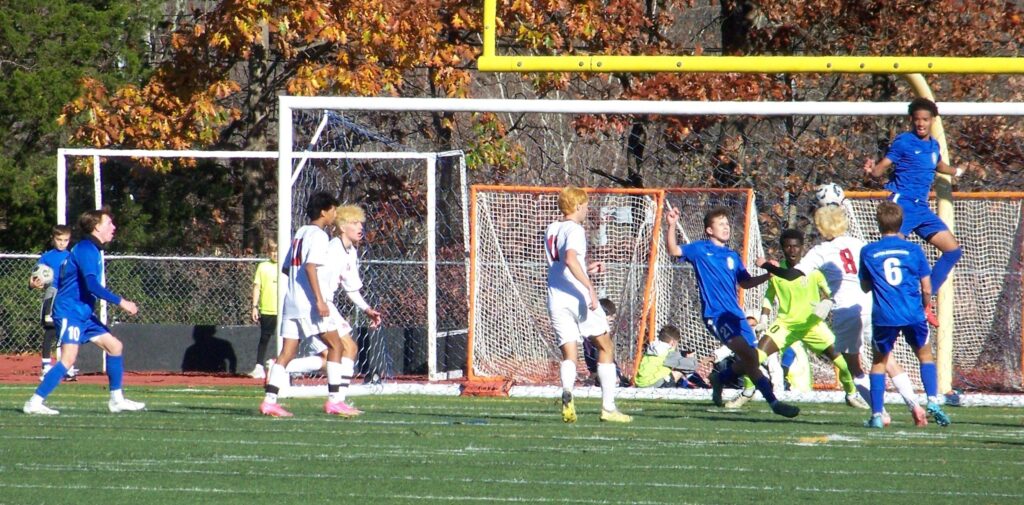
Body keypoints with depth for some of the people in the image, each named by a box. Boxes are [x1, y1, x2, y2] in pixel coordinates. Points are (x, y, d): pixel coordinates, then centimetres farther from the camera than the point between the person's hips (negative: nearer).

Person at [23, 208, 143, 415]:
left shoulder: (91, 249, 17)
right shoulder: (86, 250, -15)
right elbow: (92, 285, -25)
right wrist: (120, 302, -25)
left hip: (83, 313, 10)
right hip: (70, 311, -10)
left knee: (115, 346, 10)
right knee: (68, 358, -20)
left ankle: (117, 400, 15)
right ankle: (35, 402, -20)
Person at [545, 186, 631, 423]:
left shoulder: (551, 230, 16)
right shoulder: (574, 230, -8)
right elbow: (570, 259, -26)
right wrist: (589, 287, -28)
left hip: (556, 298, 6)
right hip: (578, 296, -6)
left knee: (569, 354, 2)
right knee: (605, 347, 9)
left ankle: (567, 392, -30)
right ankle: (608, 407, 5)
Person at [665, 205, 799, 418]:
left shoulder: (733, 256, 17)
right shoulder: (700, 250, 2)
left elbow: (745, 283, 22)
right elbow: (674, 250, -8)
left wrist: (767, 275, 7)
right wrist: (672, 226, -23)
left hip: (735, 314, 7)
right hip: (715, 314, -7)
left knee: (750, 360, 8)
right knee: (747, 354, -20)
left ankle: (720, 379, 36)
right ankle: (773, 401, -22)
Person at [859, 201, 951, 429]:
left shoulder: (868, 252, 4)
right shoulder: (913, 250, 4)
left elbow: (865, 287, 15)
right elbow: (926, 288, 5)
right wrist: (924, 307, 23)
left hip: (883, 316, 0)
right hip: (913, 315, 0)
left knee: (879, 361, 16)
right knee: (925, 355, 20)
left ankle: (877, 414, 7)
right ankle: (932, 401, 2)